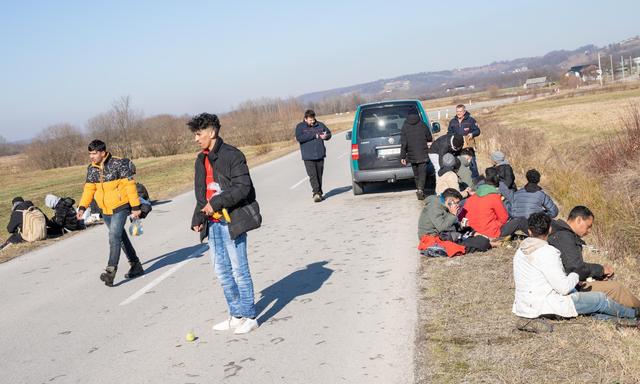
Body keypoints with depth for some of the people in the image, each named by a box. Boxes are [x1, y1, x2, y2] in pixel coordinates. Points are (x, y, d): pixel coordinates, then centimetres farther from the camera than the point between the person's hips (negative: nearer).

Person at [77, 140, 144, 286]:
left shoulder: (118, 164, -15)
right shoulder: (92, 168, 3)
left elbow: (129, 185, -15)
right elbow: (89, 189, 6)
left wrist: (135, 207, -16)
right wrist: (82, 207, -7)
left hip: (121, 208, -7)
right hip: (105, 210, 7)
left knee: (114, 237, -17)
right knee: (121, 237, 15)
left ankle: (111, 271, -19)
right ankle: (136, 266, 28)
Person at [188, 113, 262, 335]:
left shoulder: (232, 155, -11)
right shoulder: (201, 160, 14)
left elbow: (243, 187, -18)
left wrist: (216, 203, -21)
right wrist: (198, 219, 8)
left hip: (232, 221, -8)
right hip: (213, 223, 8)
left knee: (239, 269, -1)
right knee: (222, 271, 11)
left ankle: (249, 316, 10)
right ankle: (236, 315, 22)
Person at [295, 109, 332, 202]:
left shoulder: (320, 125, 9)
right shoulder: (300, 127, 0)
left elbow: (329, 133, 17)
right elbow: (299, 138, -15)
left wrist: (326, 136, -9)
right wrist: (314, 135, -16)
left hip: (320, 155, 3)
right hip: (308, 157, -3)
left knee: (319, 175, 9)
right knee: (312, 175, -12)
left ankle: (319, 193, 19)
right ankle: (316, 193, -17)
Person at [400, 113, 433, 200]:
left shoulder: (405, 127, -3)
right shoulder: (423, 125, -2)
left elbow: (404, 144, -7)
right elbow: (430, 138, 7)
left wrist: (402, 156, -3)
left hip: (412, 155, 1)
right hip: (423, 155, -1)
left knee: (416, 174, 16)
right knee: (422, 173, -3)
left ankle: (419, 190, 26)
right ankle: (420, 190, -21)